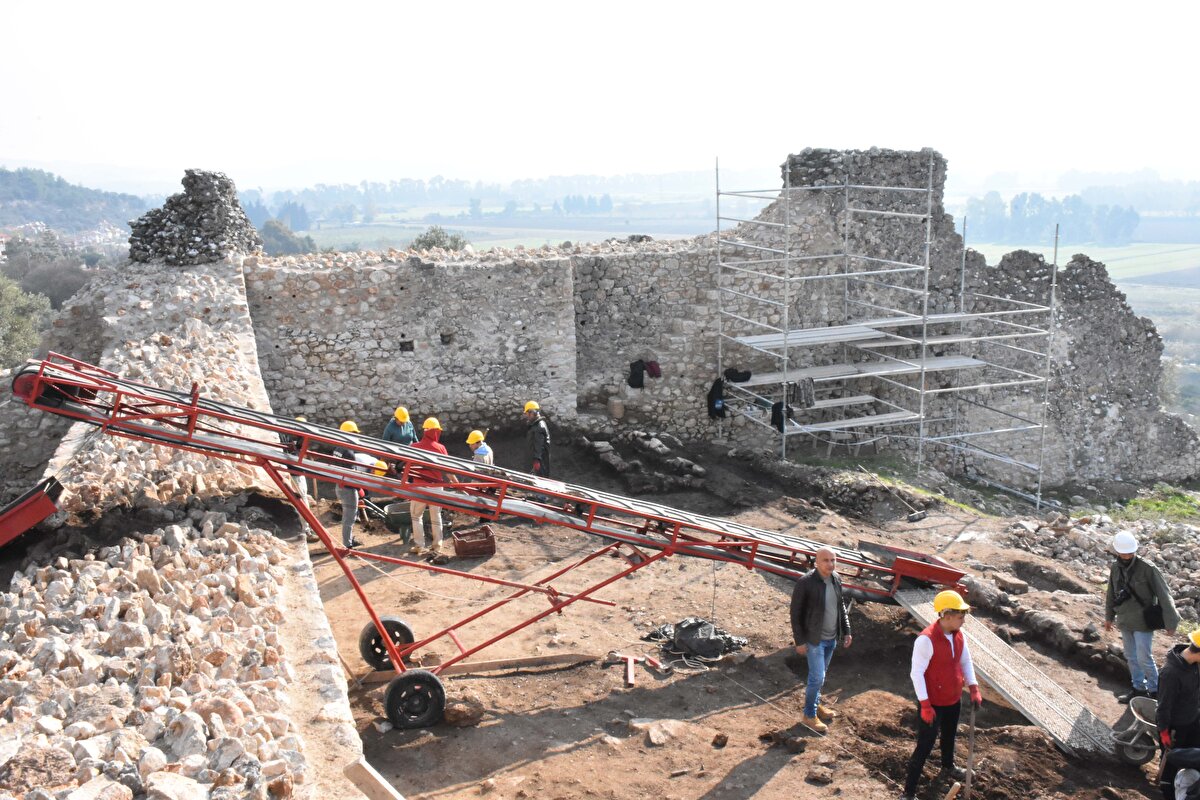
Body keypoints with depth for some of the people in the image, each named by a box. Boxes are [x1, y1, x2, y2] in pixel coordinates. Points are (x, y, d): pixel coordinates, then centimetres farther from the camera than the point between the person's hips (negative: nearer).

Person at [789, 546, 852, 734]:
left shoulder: (836, 579, -2)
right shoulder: (805, 583, -21)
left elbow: (841, 606, 12)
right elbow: (795, 613, -15)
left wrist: (846, 631, 10)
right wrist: (800, 641, -14)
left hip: (832, 638, 6)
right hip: (814, 639, -6)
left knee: (820, 675, 19)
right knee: (817, 677, -2)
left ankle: (815, 704, 39)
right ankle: (810, 715, 16)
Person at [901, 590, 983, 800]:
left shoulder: (959, 634, -5)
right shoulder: (926, 639, -29)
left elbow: (965, 661, 10)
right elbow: (916, 673, -24)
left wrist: (974, 688, 1)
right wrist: (925, 705, -23)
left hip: (954, 699, 7)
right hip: (933, 703, -7)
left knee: (949, 736, 29)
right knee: (925, 746, -2)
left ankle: (948, 767, 56)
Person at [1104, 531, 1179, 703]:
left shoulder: (1147, 569, -19)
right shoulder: (1115, 568, -1)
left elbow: (1164, 596, -14)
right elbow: (1111, 593, 13)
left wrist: (1170, 623, -13)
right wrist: (1109, 617, 20)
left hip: (1143, 623, -6)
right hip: (1125, 622, 6)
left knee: (1144, 658, -2)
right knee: (1131, 658, 16)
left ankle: (1155, 691, 16)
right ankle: (1139, 689, 31)